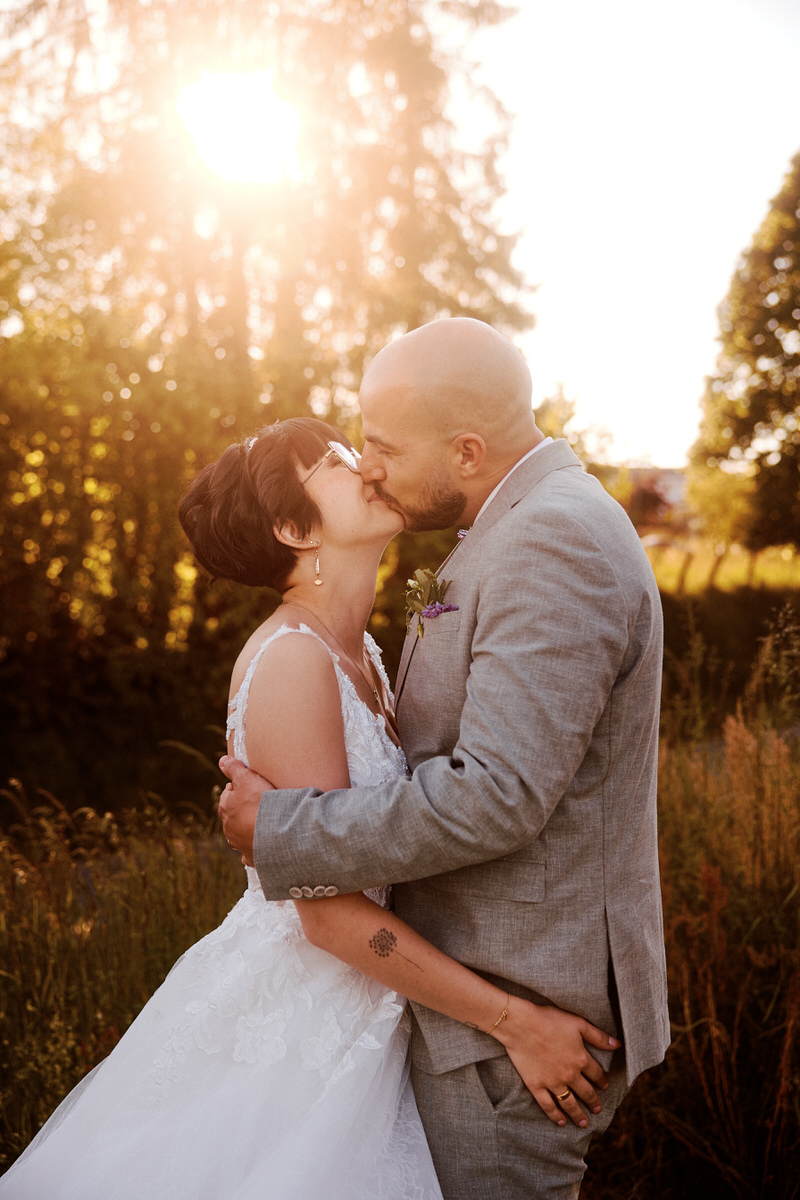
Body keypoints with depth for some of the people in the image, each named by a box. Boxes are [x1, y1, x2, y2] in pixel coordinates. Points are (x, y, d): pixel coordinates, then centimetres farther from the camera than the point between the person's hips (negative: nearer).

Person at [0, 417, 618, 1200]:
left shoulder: (359, 653, 5)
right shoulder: (290, 659, -22)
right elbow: (330, 910, -24)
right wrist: (513, 1023, -20)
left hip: (354, 1010, 8)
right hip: (298, 1026, -8)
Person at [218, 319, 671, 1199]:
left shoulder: (558, 540, -22)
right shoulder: (532, 532, 12)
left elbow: (497, 795, -28)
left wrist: (281, 832, -19)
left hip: (519, 1018, -10)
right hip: (488, 980, 10)